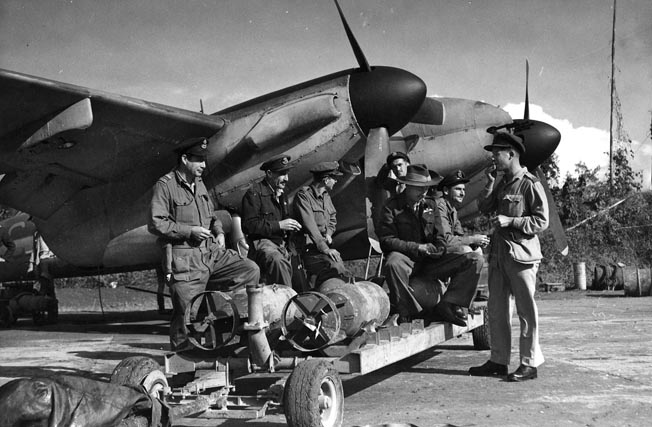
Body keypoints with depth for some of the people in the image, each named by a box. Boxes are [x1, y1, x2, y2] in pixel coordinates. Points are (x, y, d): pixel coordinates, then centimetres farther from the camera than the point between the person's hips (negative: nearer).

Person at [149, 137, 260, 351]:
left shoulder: (199, 184, 18)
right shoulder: (165, 185, -6)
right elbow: (155, 224, -14)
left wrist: (219, 231, 9)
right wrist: (190, 231, -15)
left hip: (212, 252, 7)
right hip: (185, 259, -7)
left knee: (250, 269, -6)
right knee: (187, 311, -5)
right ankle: (181, 353, 15)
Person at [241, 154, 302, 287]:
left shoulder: (281, 194, 21)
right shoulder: (254, 193, -6)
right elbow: (249, 225, -14)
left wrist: (291, 225, 12)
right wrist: (278, 225, -16)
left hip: (281, 244, 9)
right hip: (261, 242, -9)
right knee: (277, 260, -37)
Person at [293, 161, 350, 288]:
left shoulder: (326, 196, 18)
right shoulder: (303, 195, -9)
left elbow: (333, 218, 32)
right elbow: (309, 225, -18)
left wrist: (328, 233, 9)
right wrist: (325, 249, -25)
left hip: (324, 243, 8)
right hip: (308, 247, -8)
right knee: (336, 269, -29)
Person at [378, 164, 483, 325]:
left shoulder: (431, 205, 15)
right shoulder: (392, 206, 0)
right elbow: (386, 241, -7)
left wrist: (440, 247, -5)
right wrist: (417, 247, -14)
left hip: (431, 261, 5)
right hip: (407, 259, -4)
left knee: (475, 260, -13)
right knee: (393, 264, -42)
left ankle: (447, 304, -15)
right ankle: (406, 311, -21)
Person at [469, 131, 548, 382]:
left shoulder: (530, 184, -7)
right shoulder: (502, 184, 17)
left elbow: (542, 221, -10)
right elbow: (484, 208, 13)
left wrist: (510, 221, -16)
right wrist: (489, 183, 4)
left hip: (521, 254, -8)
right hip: (498, 253, 8)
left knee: (526, 310, 0)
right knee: (496, 309, 11)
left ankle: (529, 364, 7)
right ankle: (498, 361, 20)